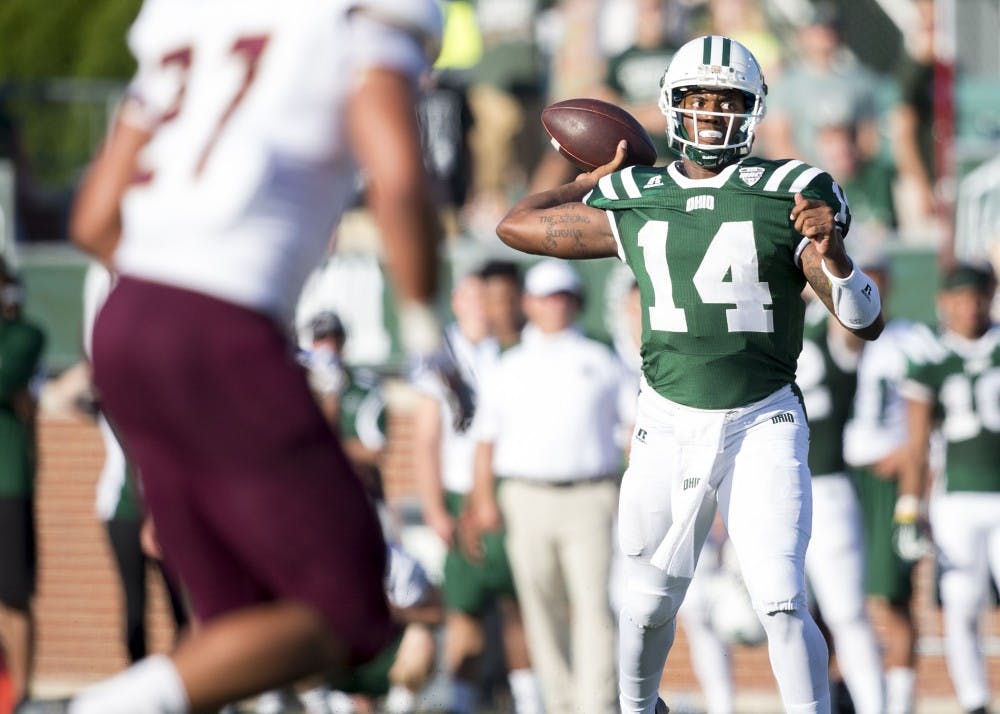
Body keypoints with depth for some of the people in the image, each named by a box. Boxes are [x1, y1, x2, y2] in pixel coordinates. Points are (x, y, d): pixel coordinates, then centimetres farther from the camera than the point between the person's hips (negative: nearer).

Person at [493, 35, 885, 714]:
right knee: (650, 603, 12)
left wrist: (831, 249, -26)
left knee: (782, 604, -15)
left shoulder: (788, 198, -5)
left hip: (763, 425, -3)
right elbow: (516, 225, 15)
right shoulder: (636, 203, 4)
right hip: (669, 424, 3)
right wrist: (597, 177, 21)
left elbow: (867, 321, -8)